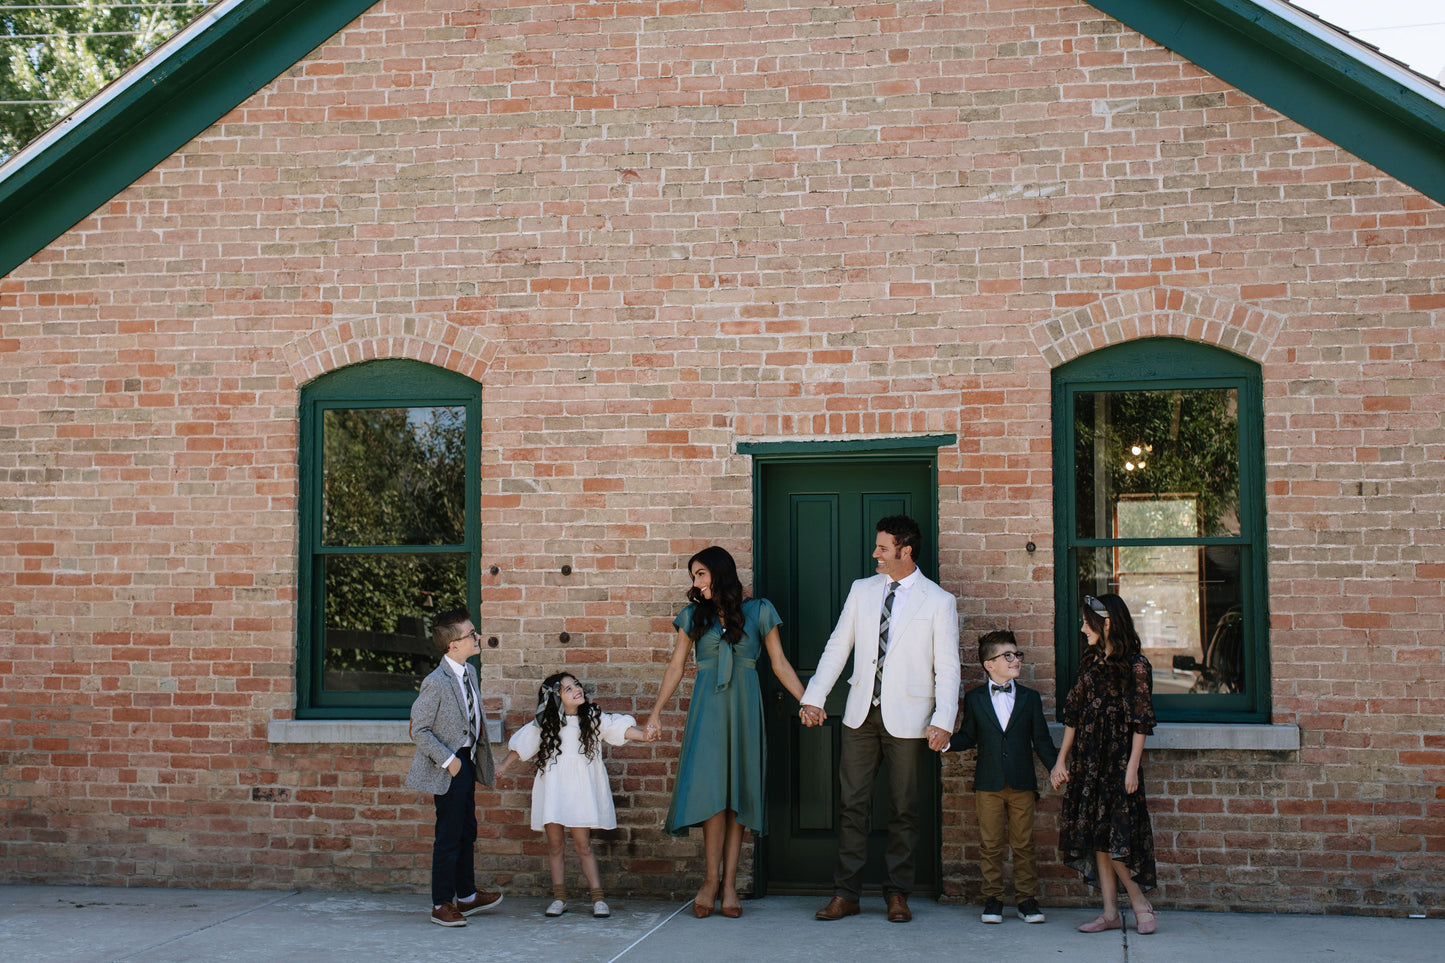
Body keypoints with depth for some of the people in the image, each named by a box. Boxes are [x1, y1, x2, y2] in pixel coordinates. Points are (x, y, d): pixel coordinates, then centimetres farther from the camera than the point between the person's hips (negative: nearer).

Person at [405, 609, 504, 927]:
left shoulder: (469, 672, 5)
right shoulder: (436, 682, -21)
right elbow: (419, 730, -17)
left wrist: (476, 753, 12)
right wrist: (447, 760, -18)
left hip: (468, 761, 9)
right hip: (450, 768, -9)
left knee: (467, 831, 19)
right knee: (449, 835, 0)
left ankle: (466, 896, 33)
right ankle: (442, 905, 13)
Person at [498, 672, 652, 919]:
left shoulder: (592, 717, 2)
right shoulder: (545, 723, 3)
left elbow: (620, 729, -6)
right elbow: (521, 745, 14)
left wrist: (644, 735, -21)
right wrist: (503, 767, 17)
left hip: (581, 787, -1)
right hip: (553, 785, 1)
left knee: (583, 844, -3)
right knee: (555, 844, 4)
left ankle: (598, 898, 2)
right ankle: (559, 898, 14)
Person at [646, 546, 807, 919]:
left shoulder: (758, 611, 5)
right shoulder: (693, 615, 9)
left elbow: (780, 664, 7)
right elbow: (675, 667, 12)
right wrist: (656, 712, 7)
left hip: (744, 707, 0)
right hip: (707, 707, 0)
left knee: (738, 791, -1)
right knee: (711, 789, -10)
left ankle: (729, 883, 2)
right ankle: (712, 879, -2)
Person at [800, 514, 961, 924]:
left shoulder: (938, 601, -2)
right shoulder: (862, 590, 9)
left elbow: (947, 668, -4)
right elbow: (837, 647, 12)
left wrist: (943, 721, -14)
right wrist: (813, 697, 5)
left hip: (906, 716, -3)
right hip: (861, 713, 3)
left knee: (904, 808, 4)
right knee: (853, 803, 3)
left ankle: (897, 894, 15)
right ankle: (845, 893, 10)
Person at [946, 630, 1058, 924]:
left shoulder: (1030, 698, 6)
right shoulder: (974, 698, 4)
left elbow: (1041, 740, 8)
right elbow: (969, 736, 9)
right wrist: (947, 743, -9)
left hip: (1022, 784, 1)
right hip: (988, 785, 0)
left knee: (1023, 844, 5)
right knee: (990, 844, 4)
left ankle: (1026, 899, 14)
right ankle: (992, 898, 14)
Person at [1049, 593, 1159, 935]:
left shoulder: (1135, 666, -6)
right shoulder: (1091, 662, 11)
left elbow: (1141, 722, -8)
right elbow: (1074, 715, 12)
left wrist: (1132, 767, -14)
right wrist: (1061, 760, 9)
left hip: (1117, 761, -6)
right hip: (1087, 761, 6)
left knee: (1112, 834, -9)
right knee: (1096, 835, 4)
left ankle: (1140, 903, 6)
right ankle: (1110, 911, 8)